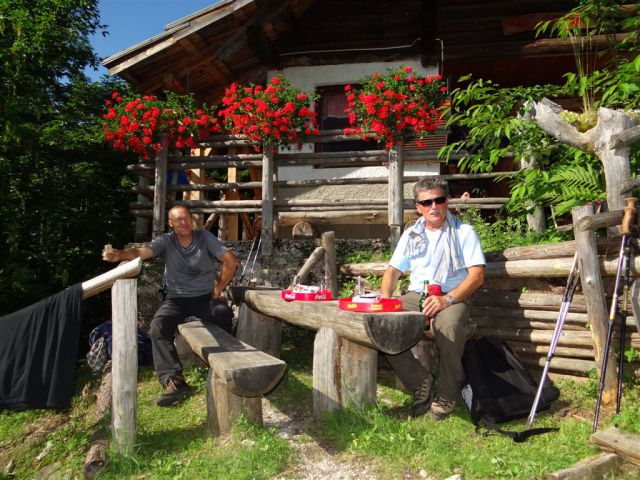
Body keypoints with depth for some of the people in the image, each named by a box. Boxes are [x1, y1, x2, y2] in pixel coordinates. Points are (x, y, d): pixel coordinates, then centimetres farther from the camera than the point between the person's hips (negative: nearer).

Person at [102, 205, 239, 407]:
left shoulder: (204, 237, 1)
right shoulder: (166, 241, 2)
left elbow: (231, 261, -3)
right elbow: (142, 251, -17)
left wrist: (218, 289, -4)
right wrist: (119, 254, -38)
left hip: (205, 297, -1)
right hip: (177, 299, 1)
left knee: (224, 312, -33)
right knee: (158, 327, -27)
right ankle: (173, 381, -29)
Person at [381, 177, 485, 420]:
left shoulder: (463, 231, 5)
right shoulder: (411, 235, 18)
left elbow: (477, 274, -5)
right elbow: (393, 270, 15)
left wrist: (447, 299, -21)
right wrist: (385, 297, -7)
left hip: (452, 297, -3)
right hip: (415, 296, 4)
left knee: (448, 325, -37)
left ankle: (447, 394, -14)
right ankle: (420, 381, -7)